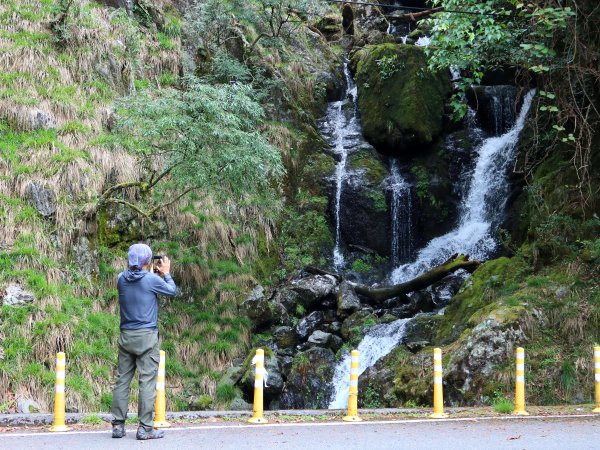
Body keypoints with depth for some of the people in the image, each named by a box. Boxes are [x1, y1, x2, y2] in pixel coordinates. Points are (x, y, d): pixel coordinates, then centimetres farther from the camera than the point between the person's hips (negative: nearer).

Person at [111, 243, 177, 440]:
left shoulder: (121, 279, 3)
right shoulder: (151, 280, -11)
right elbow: (172, 291, 6)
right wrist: (166, 273, 21)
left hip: (126, 335, 5)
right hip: (147, 336, -5)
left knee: (122, 379, 9)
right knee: (147, 381, -3)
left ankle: (118, 425, 10)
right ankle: (145, 428, -4)